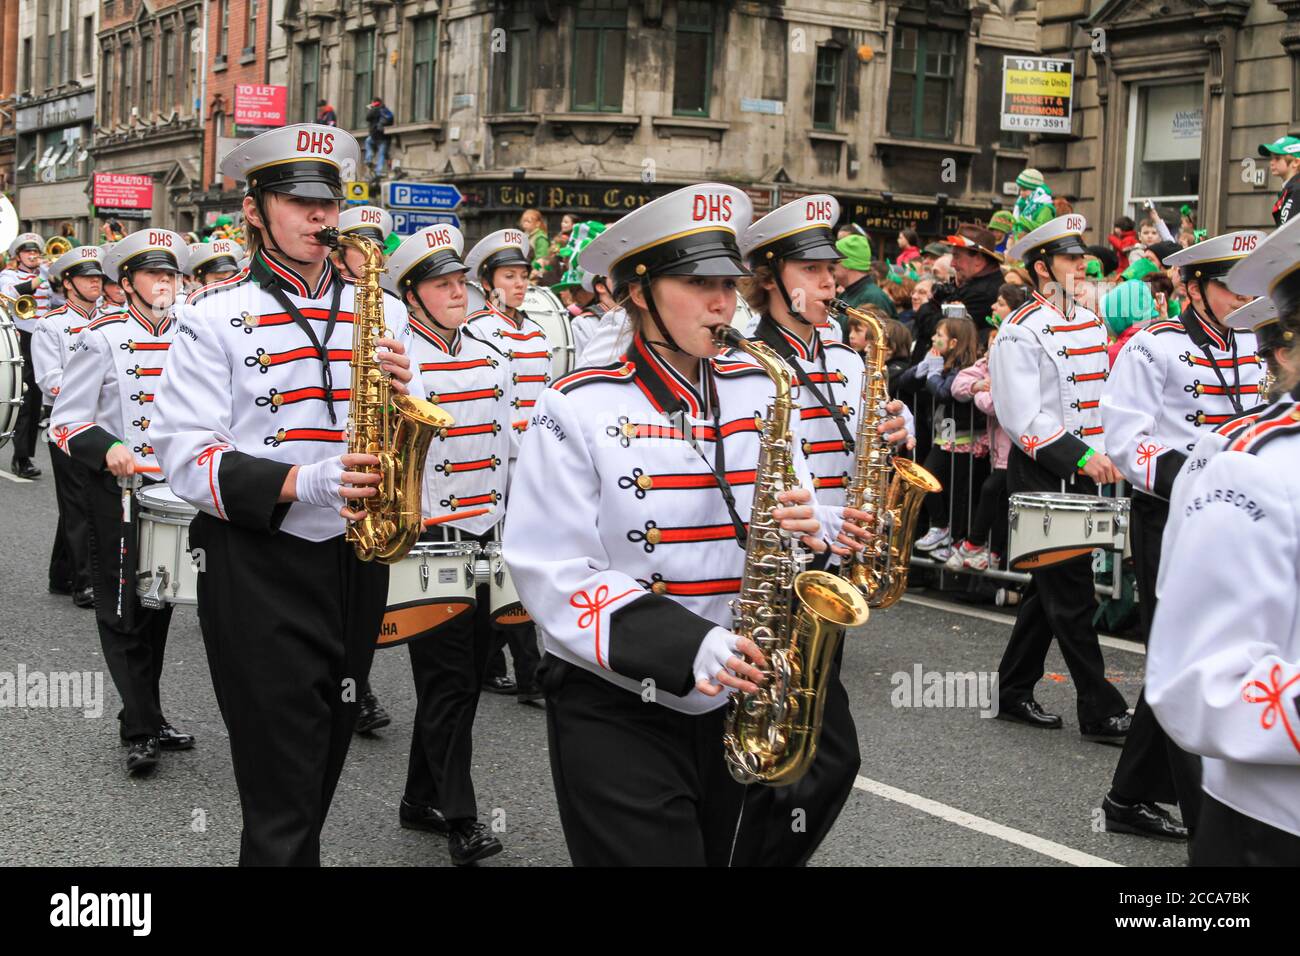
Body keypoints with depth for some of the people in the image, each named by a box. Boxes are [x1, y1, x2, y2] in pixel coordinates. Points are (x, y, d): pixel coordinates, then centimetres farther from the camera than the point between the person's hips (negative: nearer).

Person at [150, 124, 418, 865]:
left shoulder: (381, 311, 9)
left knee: (324, 764, 18)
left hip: (355, 561, 4)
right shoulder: (216, 319, -3)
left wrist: (404, 397, -11)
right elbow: (187, 459, -11)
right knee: (282, 800, -4)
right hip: (257, 571, -4)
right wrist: (300, 482, -25)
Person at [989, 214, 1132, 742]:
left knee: (1051, 588, 14)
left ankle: (1013, 693, 24)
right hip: (1042, 474, -8)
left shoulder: (1090, 323, 13)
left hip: (1081, 473, 8)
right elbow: (1022, 417, -18)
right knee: (1071, 595, -4)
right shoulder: (1022, 331, -13)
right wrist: (1080, 456, -23)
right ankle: (1101, 711, 2)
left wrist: (1104, 453, 6)